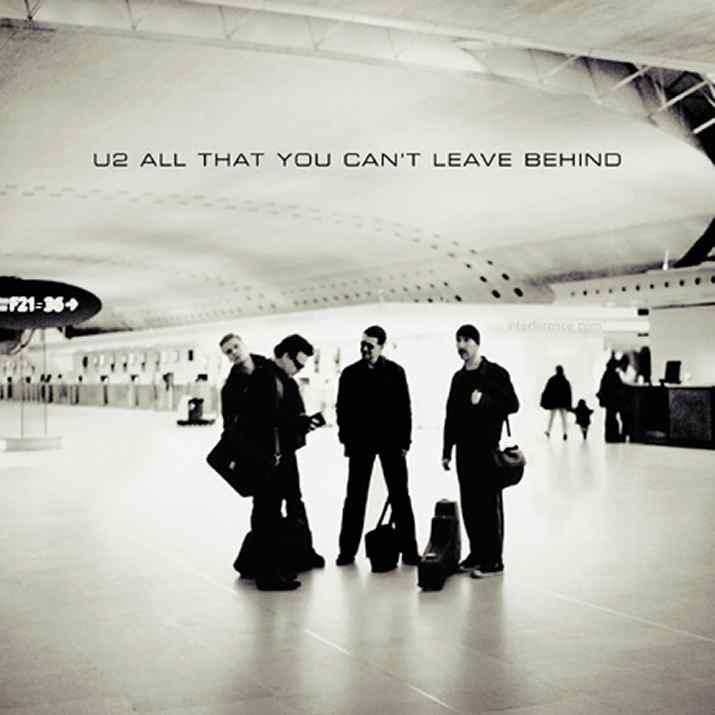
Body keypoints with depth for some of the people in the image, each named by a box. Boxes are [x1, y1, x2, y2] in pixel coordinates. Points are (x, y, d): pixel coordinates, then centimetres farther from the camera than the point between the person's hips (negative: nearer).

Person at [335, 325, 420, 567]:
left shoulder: (395, 372, 0)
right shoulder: (350, 373, 3)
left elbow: (404, 409, -1)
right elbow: (342, 408, 5)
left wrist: (404, 442, -5)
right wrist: (346, 438, -3)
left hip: (391, 440, -1)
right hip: (360, 442, 1)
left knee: (400, 497, 2)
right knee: (355, 497, 5)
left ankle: (409, 550, 7)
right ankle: (347, 550, 11)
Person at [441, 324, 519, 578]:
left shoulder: (495, 373, -5)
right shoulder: (458, 378, 14)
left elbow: (512, 404, -10)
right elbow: (451, 416, 16)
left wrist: (484, 400, -23)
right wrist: (447, 450, 14)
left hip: (487, 449, -6)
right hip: (464, 450, 6)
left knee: (490, 505, -3)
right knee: (469, 505, 10)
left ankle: (493, 560, 2)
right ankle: (477, 553, 20)